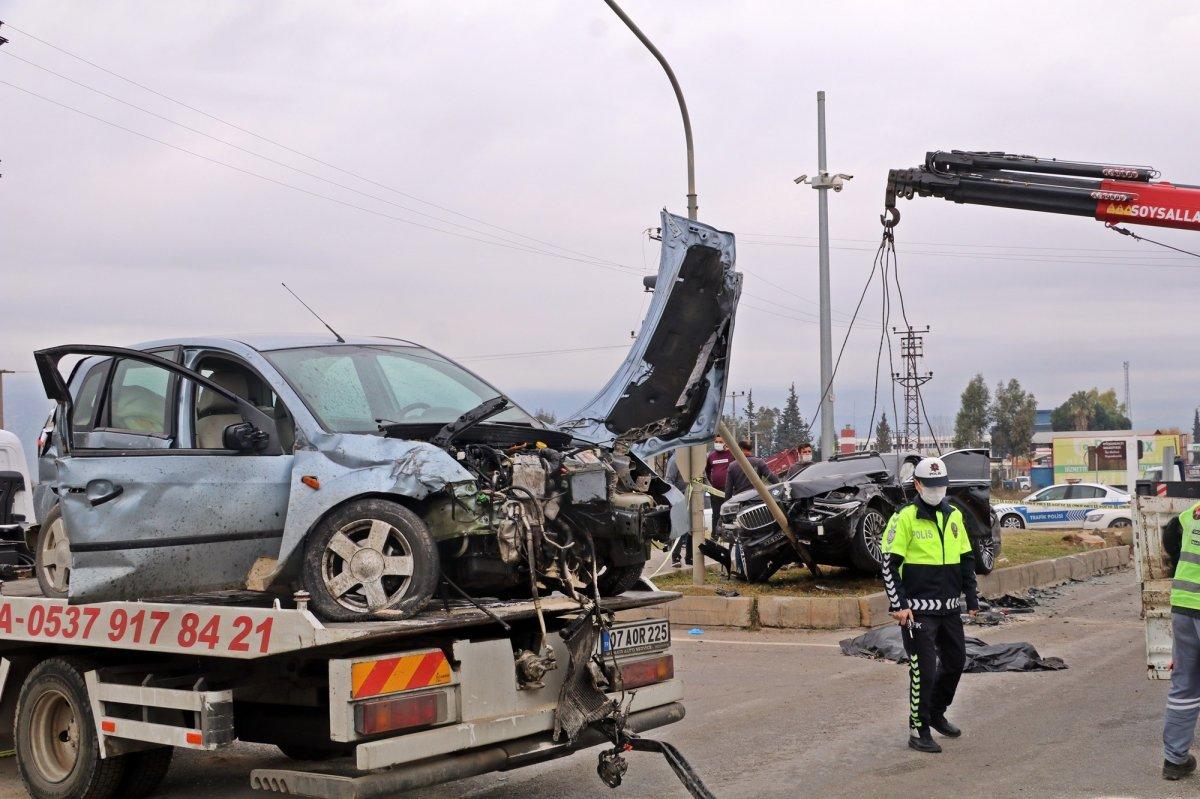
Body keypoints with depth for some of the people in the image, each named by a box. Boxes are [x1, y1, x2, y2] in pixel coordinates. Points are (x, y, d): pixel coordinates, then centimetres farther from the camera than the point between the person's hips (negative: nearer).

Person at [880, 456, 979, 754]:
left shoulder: (954, 516, 10)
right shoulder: (905, 518, -9)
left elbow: (966, 559, 19)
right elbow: (890, 564, -10)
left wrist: (971, 597, 15)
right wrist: (898, 605, -15)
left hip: (950, 607, 7)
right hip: (918, 610, -7)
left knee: (955, 662, 16)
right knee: (923, 670, -5)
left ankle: (936, 714, 36)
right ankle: (919, 731, 6)